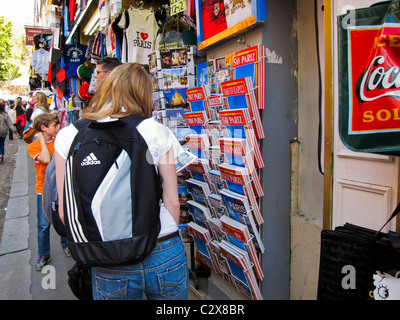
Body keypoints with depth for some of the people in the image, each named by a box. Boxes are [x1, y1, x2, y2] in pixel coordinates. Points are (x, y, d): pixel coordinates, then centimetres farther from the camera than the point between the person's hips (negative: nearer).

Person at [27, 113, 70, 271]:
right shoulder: (33, 146, -8)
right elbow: (45, 159, -25)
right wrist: (42, 140, -19)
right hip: (44, 191, -2)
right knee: (43, 225, 4)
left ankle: (66, 244, 37)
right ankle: (43, 255, 22)